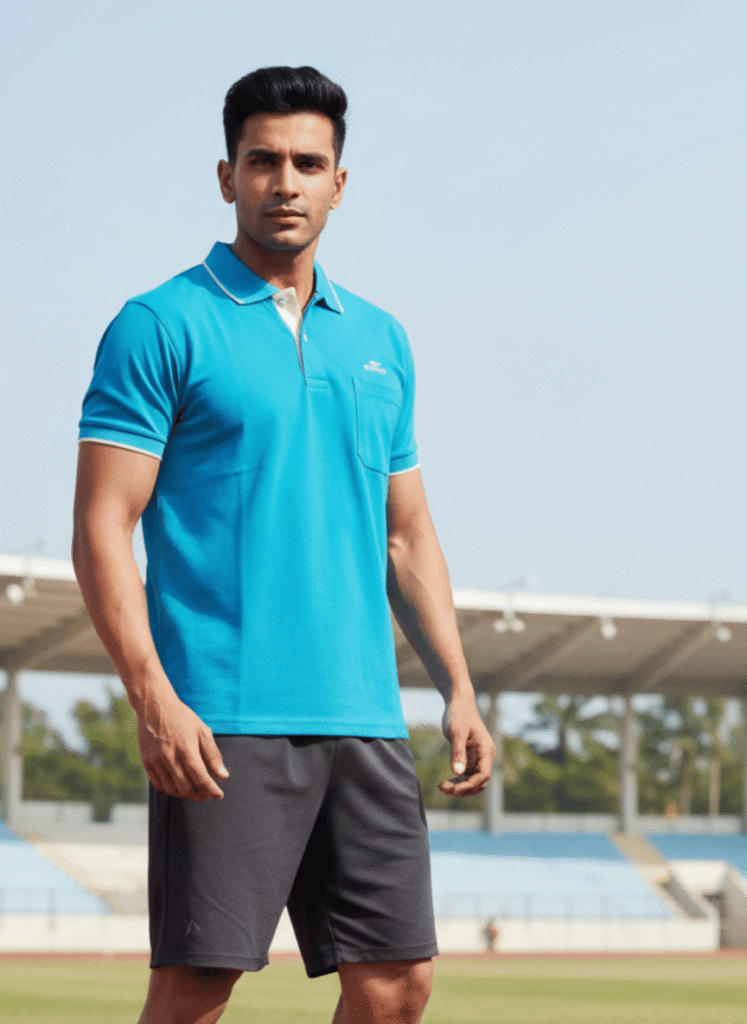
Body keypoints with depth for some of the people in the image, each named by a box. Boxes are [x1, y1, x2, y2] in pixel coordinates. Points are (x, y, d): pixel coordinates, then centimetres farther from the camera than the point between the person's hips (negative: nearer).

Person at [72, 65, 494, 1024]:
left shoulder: (379, 341, 17)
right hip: (223, 724, -5)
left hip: (364, 720, 6)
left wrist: (458, 689, 12)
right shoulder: (162, 327, -1)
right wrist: (152, 698, -17)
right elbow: (101, 531, -7)